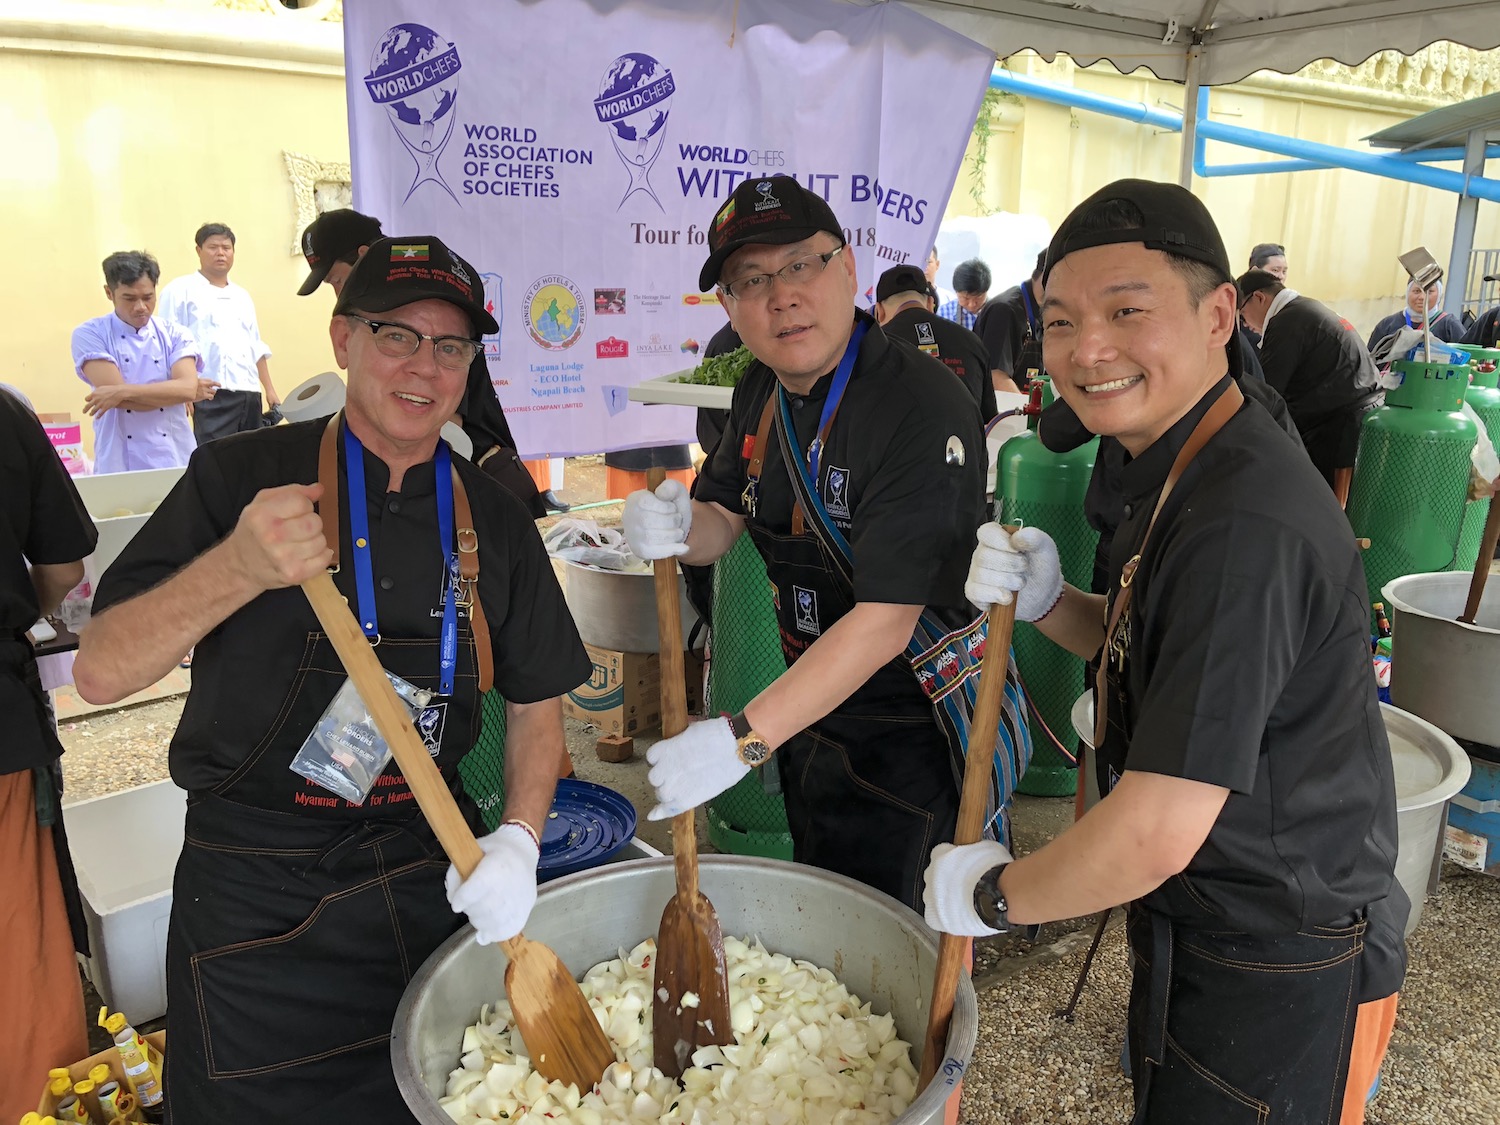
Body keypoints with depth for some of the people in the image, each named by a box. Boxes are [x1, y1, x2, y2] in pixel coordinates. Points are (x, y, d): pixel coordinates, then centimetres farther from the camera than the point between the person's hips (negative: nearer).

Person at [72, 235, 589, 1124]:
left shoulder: (494, 517, 1)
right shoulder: (241, 476, -9)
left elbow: (537, 704, 5)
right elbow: (102, 672, -13)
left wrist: (519, 841, -11)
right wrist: (236, 569, -31)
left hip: (431, 872, 3)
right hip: (253, 898, -2)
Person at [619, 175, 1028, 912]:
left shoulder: (924, 411, -27)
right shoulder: (762, 390, -1)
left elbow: (885, 621, -31)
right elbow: (723, 519, 8)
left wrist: (741, 740, -34)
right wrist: (675, 529, -16)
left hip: (902, 729, -7)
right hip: (806, 698, 8)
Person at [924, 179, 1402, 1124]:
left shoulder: (1242, 524, -32)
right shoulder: (1189, 473, 1)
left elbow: (1157, 834, -33)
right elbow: (1147, 648, 13)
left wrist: (991, 893, -16)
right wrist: (1046, 601, -7)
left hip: (1265, 969, -8)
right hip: (1202, 917, 9)